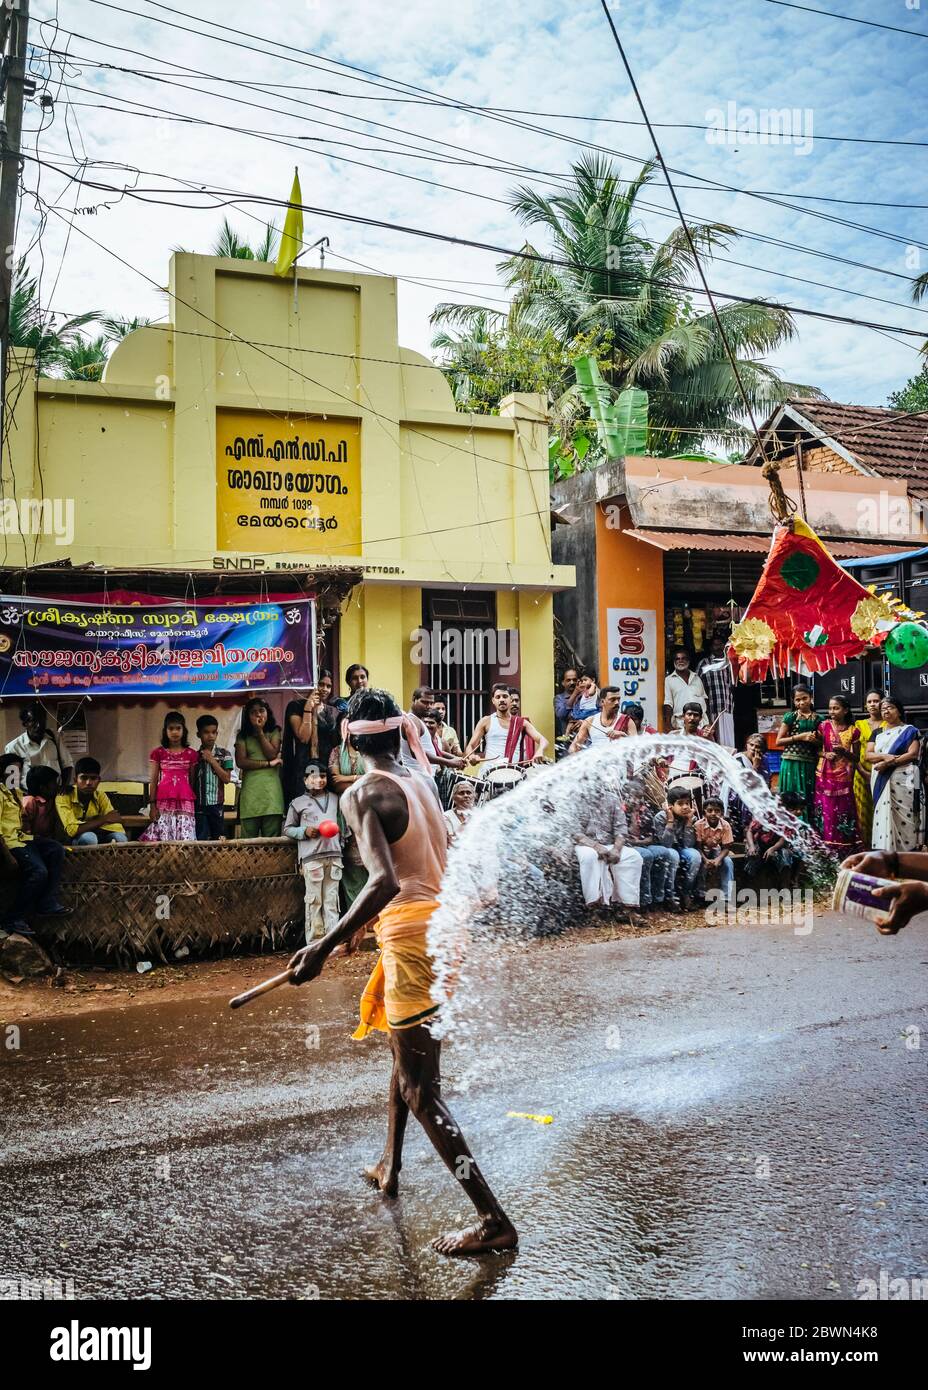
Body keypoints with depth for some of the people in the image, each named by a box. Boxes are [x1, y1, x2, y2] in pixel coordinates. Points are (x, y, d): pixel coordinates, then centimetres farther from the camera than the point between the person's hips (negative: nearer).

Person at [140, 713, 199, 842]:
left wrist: (196, 805, 6)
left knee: (185, 840, -4)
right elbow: (153, 781, 6)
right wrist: (152, 805, 0)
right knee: (164, 840, -4)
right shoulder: (158, 753, 5)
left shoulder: (191, 754, 6)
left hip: (185, 803, 0)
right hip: (164, 803, 0)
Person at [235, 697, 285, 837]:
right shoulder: (242, 736, 12)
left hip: (271, 789, 0)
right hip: (250, 790, 0)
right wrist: (269, 764, -5)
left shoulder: (274, 732, 13)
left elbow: (272, 754, -2)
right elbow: (241, 762, -1)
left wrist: (260, 732, 1)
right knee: (248, 840, -5)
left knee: (271, 839, -5)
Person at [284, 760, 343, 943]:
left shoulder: (334, 799, 16)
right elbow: (287, 828, 9)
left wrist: (342, 840, 12)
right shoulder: (298, 803, 7)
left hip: (334, 854, 3)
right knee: (314, 900, -3)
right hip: (312, 857, -3)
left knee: (332, 899, 3)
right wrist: (305, 831, -7)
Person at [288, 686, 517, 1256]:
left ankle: (495, 1220, -5)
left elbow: (385, 881, -28)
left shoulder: (363, 794, -14)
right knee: (407, 1052, 28)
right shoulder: (423, 783, 10)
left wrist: (325, 946, -28)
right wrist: (367, 922, 31)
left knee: (421, 1089, -2)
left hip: (413, 933, -9)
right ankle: (389, 1167, 44)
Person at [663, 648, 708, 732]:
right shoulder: (669, 680, 7)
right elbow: (668, 704, 0)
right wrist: (668, 725, -9)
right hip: (681, 724, -4)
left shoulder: (696, 678, 20)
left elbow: (705, 698, 24)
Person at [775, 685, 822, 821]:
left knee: (809, 801, 5)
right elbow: (778, 741, -2)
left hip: (810, 765, 3)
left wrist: (815, 740, -8)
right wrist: (800, 737, -12)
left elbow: (823, 743, 14)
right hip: (792, 763, -3)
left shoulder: (818, 719, 8)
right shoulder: (790, 716, 1)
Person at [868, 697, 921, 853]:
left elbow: (913, 754, -8)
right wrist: (885, 756, -13)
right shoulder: (877, 732, 18)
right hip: (881, 780, 4)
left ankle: (906, 851, -5)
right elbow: (868, 754, 8)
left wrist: (888, 763, -15)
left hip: (903, 779, -4)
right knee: (883, 813, -2)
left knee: (902, 814, -8)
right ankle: (884, 852, -2)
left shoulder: (909, 730, 4)